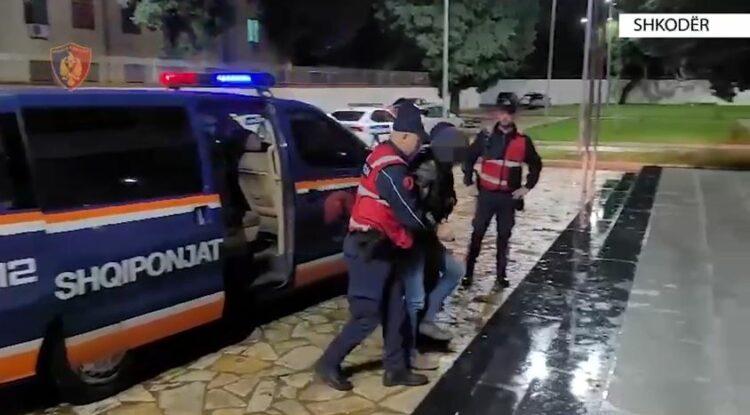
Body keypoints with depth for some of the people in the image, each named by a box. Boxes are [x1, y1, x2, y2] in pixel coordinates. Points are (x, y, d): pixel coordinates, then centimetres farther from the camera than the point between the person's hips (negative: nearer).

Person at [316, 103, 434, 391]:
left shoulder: (384, 156, 9)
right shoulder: (392, 170, -22)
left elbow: (404, 203, 15)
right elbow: (408, 214, -16)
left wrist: (426, 221, 5)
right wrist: (432, 226, 3)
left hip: (379, 246, 10)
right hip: (370, 249, -10)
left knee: (394, 310, 14)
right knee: (367, 315, -1)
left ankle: (395, 369, 23)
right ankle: (328, 364, 16)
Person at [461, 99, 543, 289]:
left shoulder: (523, 141, -2)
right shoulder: (485, 137, -3)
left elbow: (536, 165, 9)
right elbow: (470, 157, 9)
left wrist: (527, 186, 1)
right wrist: (468, 177, -1)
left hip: (509, 197, 1)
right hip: (486, 194, -1)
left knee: (504, 236, 9)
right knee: (477, 233, 2)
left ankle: (501, 275, 19)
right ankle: (468, 273, 10)